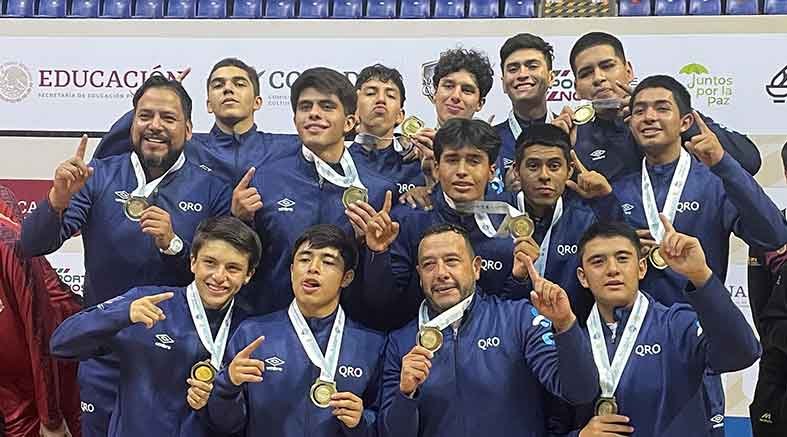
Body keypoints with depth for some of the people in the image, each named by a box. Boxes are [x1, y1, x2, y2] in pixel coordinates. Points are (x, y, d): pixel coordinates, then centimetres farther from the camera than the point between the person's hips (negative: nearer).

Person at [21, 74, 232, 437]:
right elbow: (33, 246, -8)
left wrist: (173, 245, -23)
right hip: (104, 356, 1)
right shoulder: (98, 177, -3)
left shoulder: (212, 190, -5)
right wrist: (58, 199, -27)